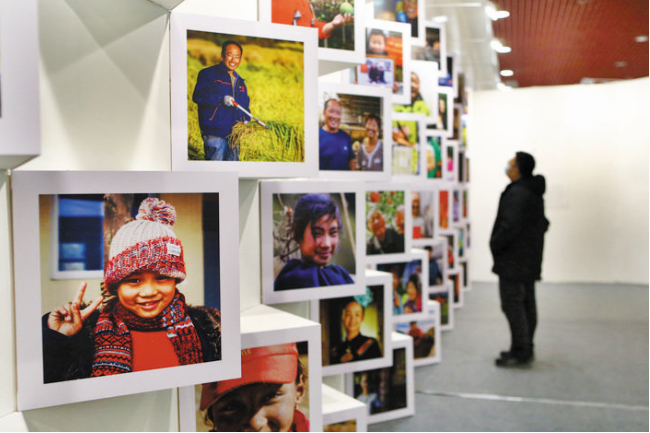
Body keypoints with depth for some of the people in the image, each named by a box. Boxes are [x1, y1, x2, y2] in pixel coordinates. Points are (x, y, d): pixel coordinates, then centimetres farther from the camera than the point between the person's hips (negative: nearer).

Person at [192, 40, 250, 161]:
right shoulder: (208, 74, 0)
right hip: (214, 134, -7)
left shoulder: (240, 82, 22)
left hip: (234, 134, 7)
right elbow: (198, 95, -13)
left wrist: (246, 120, 9)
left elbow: (245, 104, 30)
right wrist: (221, 99, -25)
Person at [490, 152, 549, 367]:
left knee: (512, 304, -5)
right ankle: (526, 349, 23)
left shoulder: (517, 193, -19)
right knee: (527, 303, 14)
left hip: (513, 260, -10)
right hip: (530, 258, 10)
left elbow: (510, 227, -25)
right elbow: (542, 223, 20)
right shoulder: (535, 192, 13)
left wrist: (494, 245, -12)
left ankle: (520, 351, 0)